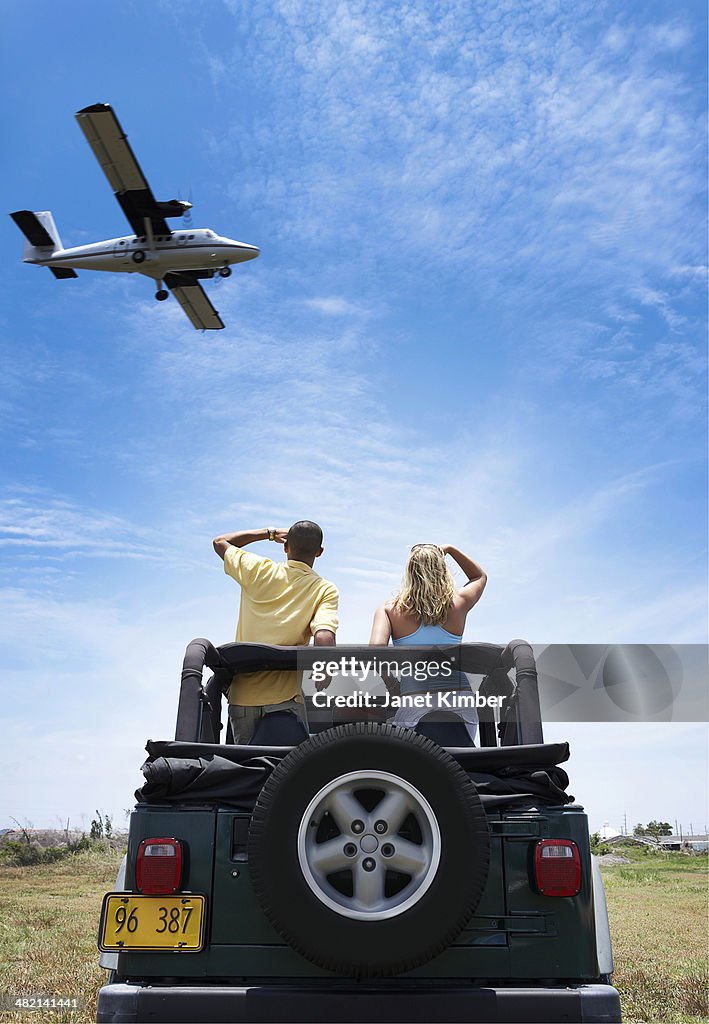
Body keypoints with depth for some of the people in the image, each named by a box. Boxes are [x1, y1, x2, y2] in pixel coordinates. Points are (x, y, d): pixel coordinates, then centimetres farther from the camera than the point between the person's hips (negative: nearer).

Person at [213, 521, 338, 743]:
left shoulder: (258, 570, 2)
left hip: (241, 694, 3)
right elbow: (324, 639, -20)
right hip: (283, 698, -2)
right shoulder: (326, 590, -3)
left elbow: (220, 542, 20)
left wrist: (270, 532, 22)